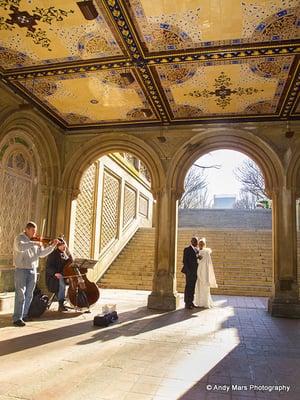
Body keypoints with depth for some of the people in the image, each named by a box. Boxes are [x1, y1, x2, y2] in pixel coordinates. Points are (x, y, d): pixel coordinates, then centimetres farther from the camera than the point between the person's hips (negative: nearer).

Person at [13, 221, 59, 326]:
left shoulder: (35, 241, 10)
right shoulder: (19, 238, -6)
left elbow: (42, 253, 10)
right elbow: (20, 247, -28)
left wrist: (53, 246, 2)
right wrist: (34, 243, -29)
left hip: (32, 271, 6)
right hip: (21, 270, -6)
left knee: (29, 295, 12)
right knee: (20, 294, -8)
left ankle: (24, 315, 25)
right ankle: (17, 318, -2)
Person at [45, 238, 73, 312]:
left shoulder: (66, 254, 18)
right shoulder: (53, 254, -4)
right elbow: (48, 267, -13)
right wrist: (55, 273, -28)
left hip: (66, 275, 6)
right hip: (56, 276, -6)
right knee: (62, 284, -34)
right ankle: (61, 305, -25)